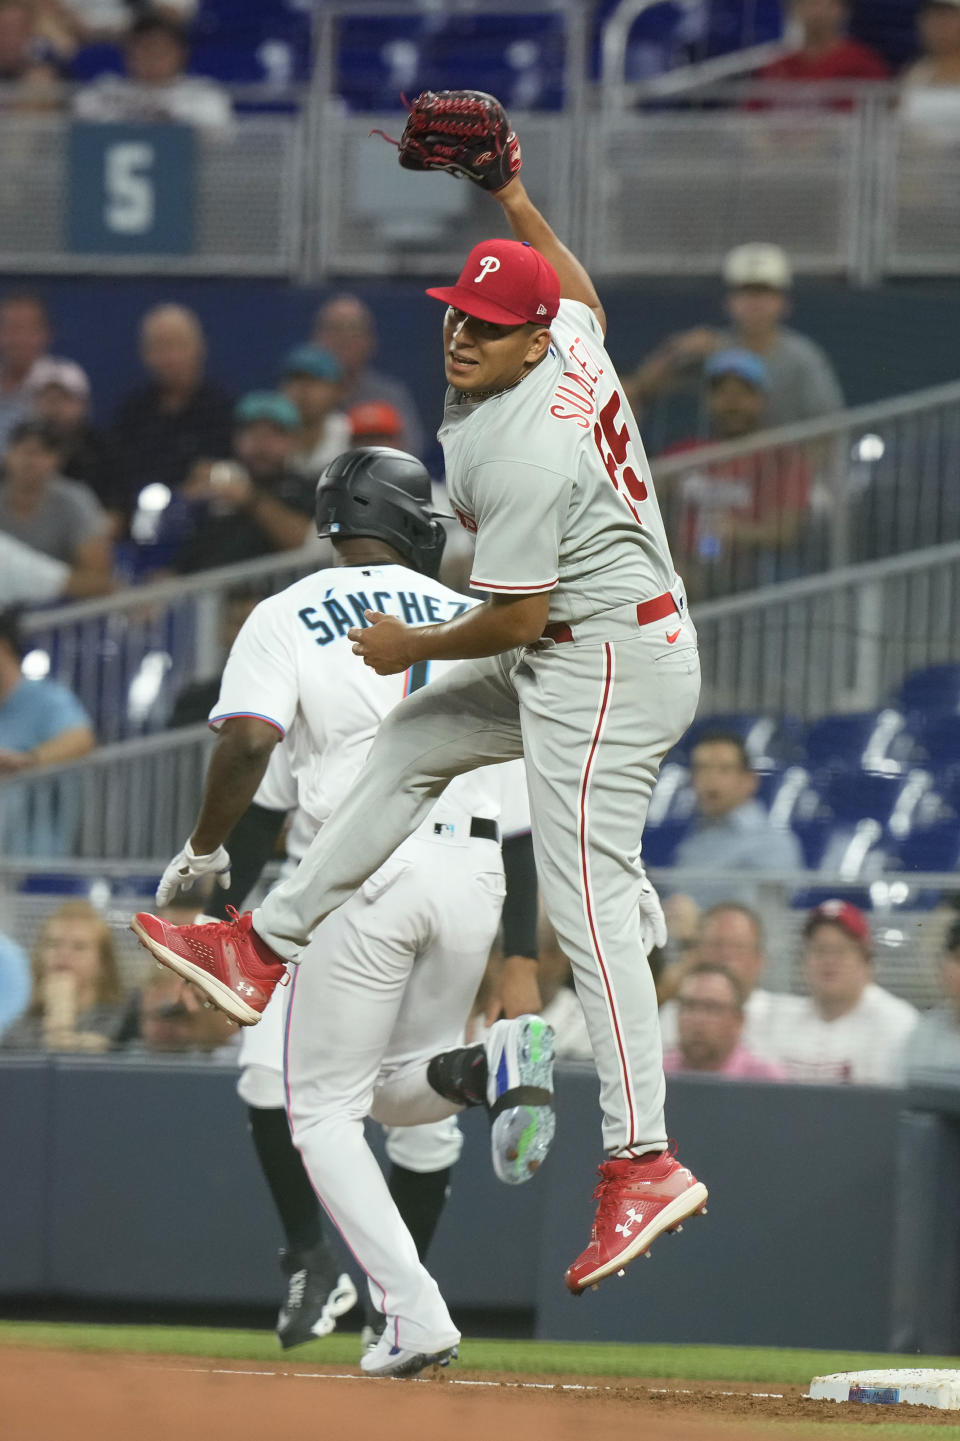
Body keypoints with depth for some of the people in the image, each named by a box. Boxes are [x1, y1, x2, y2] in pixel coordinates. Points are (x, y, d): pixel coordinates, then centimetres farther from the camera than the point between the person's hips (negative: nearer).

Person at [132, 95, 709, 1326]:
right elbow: (579, 289, 27)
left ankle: (644, 1162, -18)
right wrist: (514, 200, 25)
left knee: (588, 904, -13)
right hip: (582, 656, 11)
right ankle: (266, 949, 32)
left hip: (602, 666, -11)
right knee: (415, 742, 23)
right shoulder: (572, 337, 0)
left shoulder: (521, 451, -26)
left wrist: (415, 645, -4)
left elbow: (517, 616, -21)